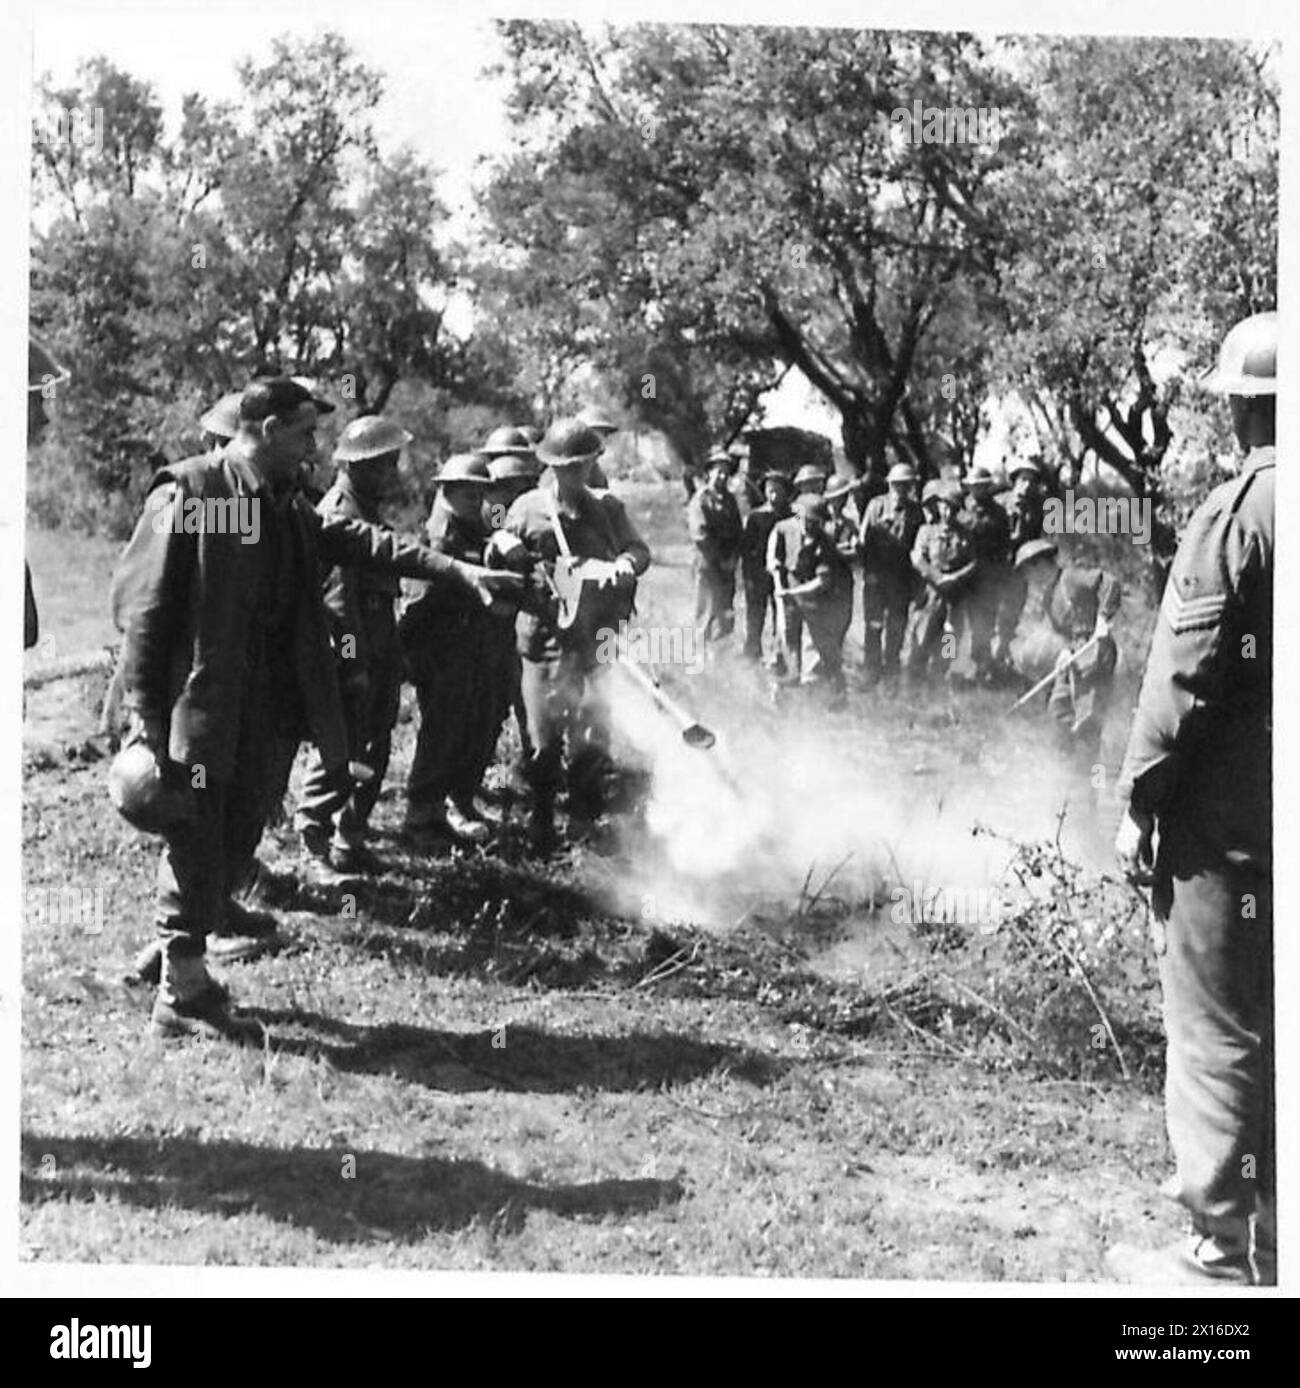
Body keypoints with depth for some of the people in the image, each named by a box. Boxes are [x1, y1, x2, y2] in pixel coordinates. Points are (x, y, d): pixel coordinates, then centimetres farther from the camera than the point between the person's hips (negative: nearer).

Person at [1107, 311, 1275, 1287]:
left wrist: (1140, 801, -8)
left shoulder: (1240, 513, -13)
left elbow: (1185, 676, -15)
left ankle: (1228, 1247, 7)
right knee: (1271, 1023, 15)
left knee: (1220, 1028, 1)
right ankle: (1261, 1234, 24)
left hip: (1228, 820, -6)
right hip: (1268, 814, 7)